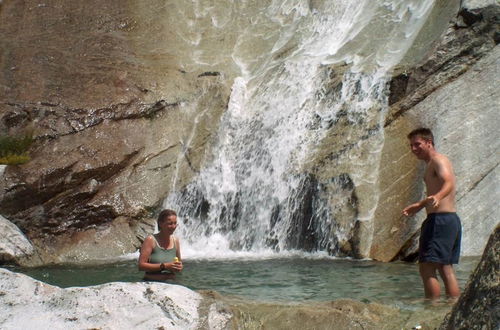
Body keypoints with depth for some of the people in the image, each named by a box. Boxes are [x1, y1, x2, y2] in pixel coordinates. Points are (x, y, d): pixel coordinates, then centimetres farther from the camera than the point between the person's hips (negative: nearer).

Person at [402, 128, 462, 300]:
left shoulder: (438, 160, -9)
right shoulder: (432, 164, 21)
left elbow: (449, 183, -28)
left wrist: (437, 197, -48)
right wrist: (419, 205, 48)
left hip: (440, 219, -11)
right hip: (452, 219, 11)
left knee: (427, 268, -11)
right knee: (446, 269, 13)